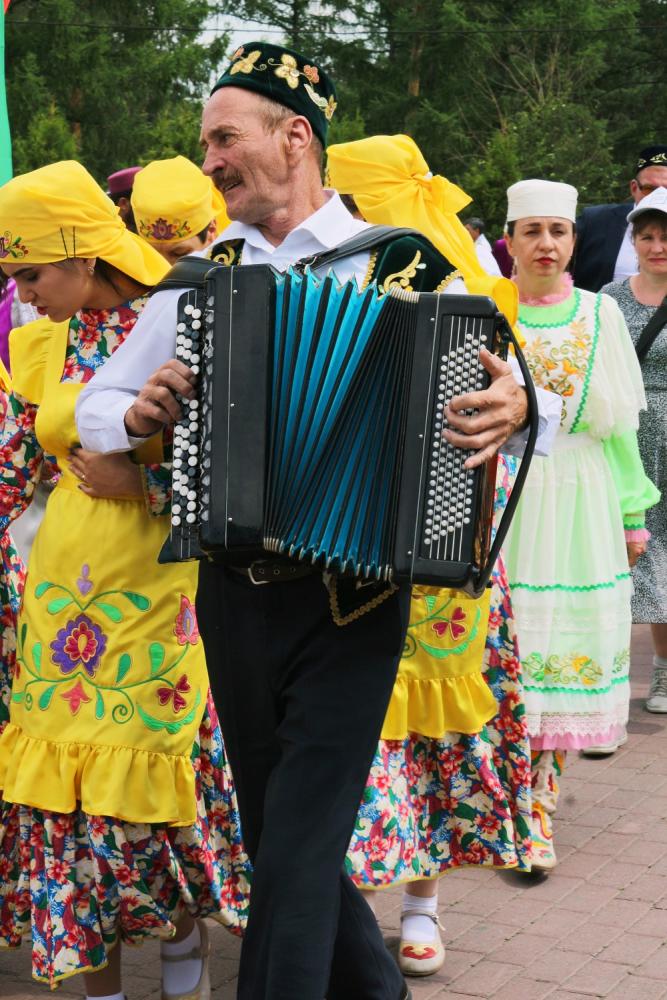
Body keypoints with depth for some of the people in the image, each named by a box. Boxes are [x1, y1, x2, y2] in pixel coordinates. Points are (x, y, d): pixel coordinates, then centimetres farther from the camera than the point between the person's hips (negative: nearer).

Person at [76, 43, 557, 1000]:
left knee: (298, 852, -7)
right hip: (233, 592, 5)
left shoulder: (402, 266, -4)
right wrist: (137, 415, -9)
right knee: (277, 838, 16)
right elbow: (95, 404, 13)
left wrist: (513, 407, -26)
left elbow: (495, 385, -3)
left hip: (349, 597, -5)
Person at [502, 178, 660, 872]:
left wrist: (633, 511, 10)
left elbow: (620, 422, 12)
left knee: (567, 648, 2)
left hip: (580, 502, 2)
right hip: (501, 499, -2)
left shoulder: (601, 314, 9)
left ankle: (538, 801, 14)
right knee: (506, 650, -5)